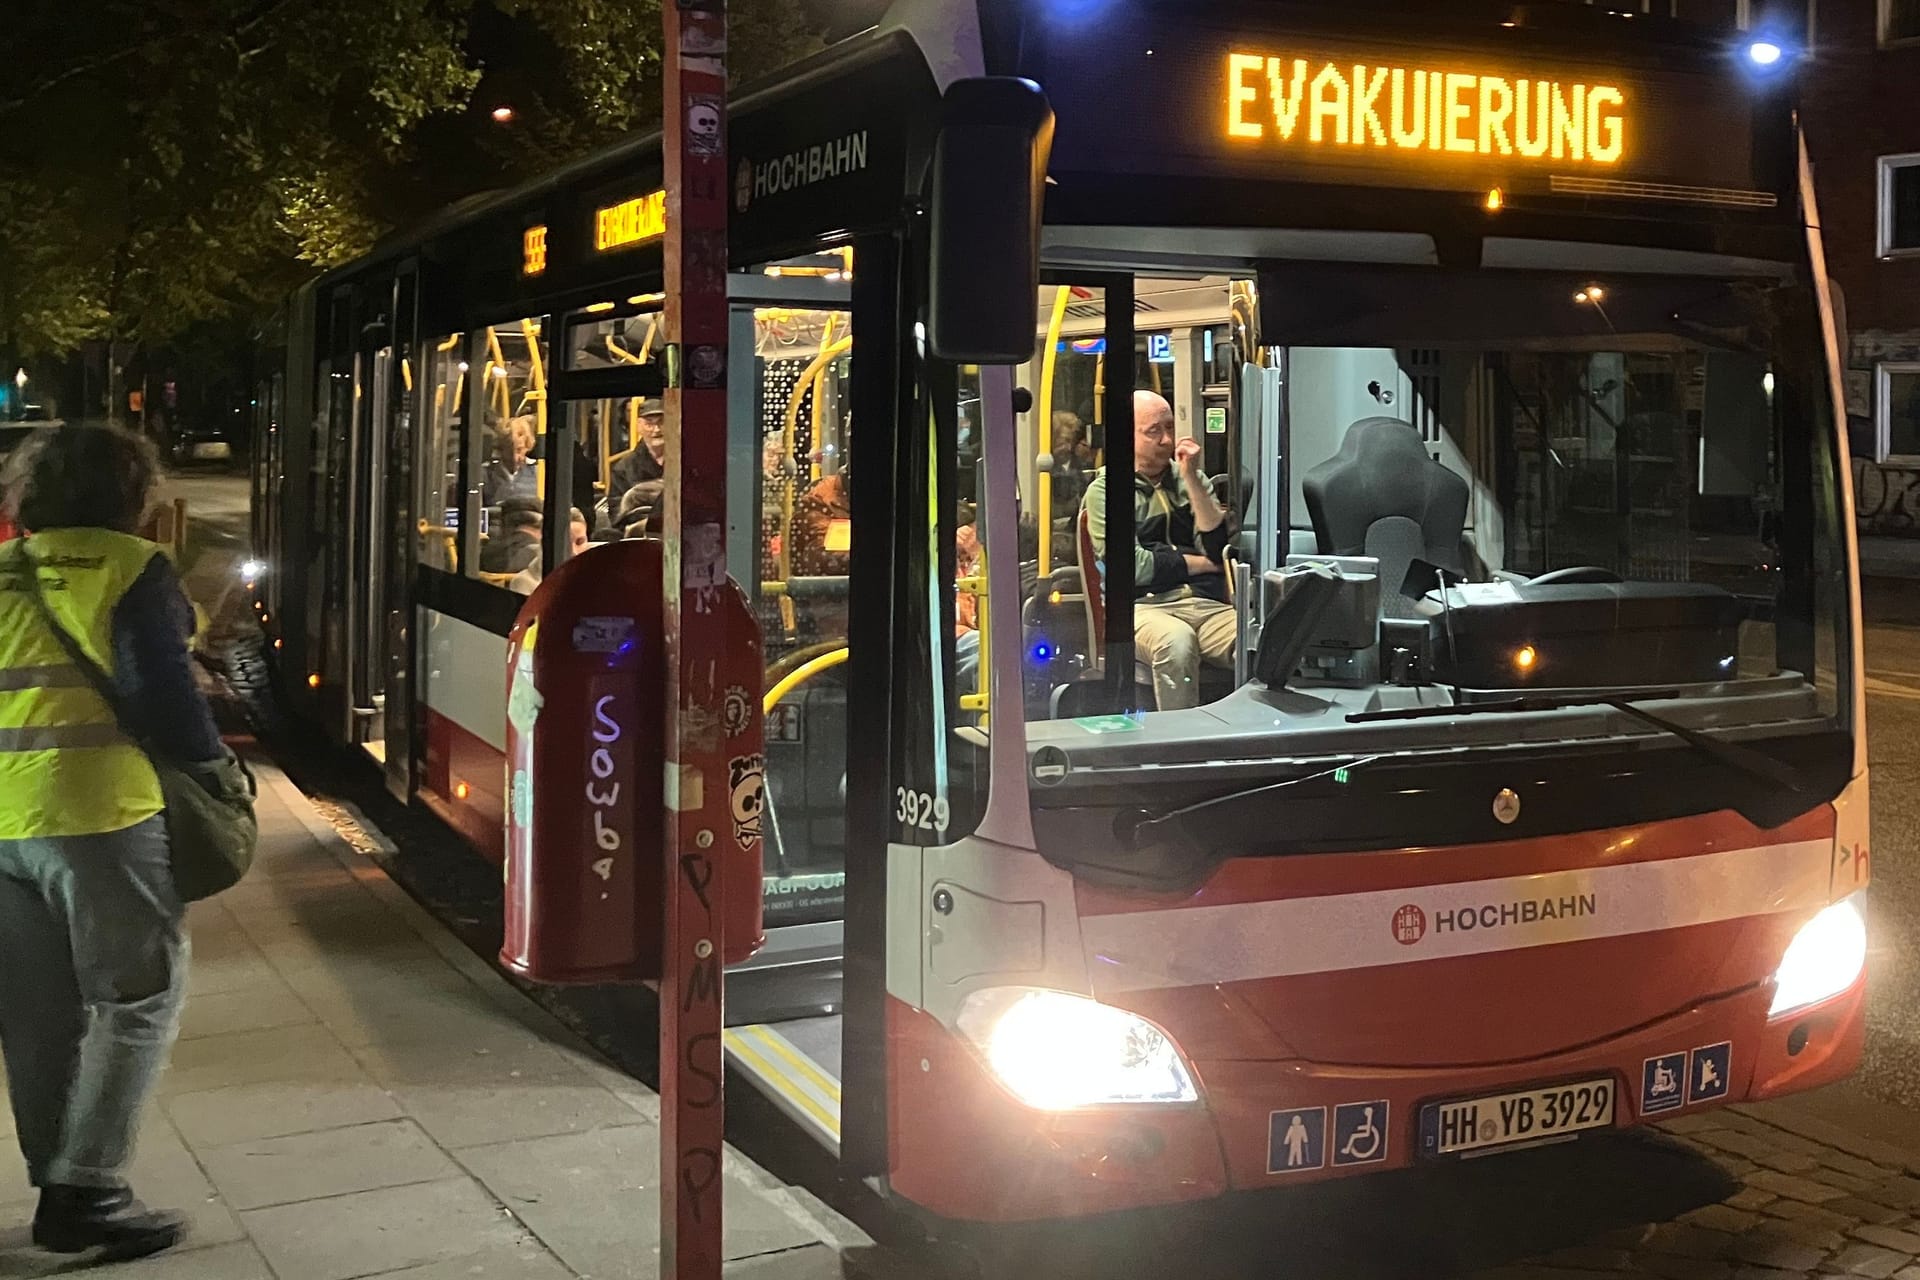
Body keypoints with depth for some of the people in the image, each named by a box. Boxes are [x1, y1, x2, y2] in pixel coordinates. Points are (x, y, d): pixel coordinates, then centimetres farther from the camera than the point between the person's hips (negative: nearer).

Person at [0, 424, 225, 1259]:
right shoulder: (129, 566, -6)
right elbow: (161, 690, -13)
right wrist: (212, 762, 2)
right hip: (99, 813, -7)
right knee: (139, 998, 2)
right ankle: (86, 1191, -2)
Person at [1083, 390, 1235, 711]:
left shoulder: (1190, 479, 22)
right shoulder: (1104, 489, 10)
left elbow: (1219, 549, 7)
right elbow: (1132, 566, -4)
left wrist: (1191, 477, 2)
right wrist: (1200, 563, 6)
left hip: (1208, 604, 3)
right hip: (1145, 605, -3)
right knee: (1176, 641, -39)